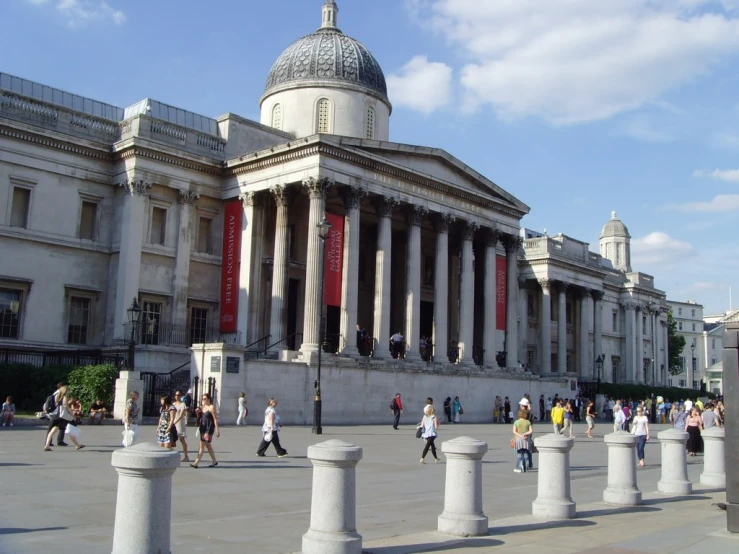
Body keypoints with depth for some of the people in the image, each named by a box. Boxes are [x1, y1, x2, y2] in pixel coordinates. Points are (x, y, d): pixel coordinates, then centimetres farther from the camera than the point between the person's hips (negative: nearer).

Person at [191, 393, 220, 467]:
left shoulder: (211, 407, -11)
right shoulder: (202, 407, 11)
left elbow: (215, 419, -14)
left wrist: (217, 430, -16)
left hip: (209, 428, -8)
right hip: (203, 427, 8)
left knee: (202, 445, -9)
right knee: (208, 445, 14)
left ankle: (196, 462, -7)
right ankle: (214, 461, 25)